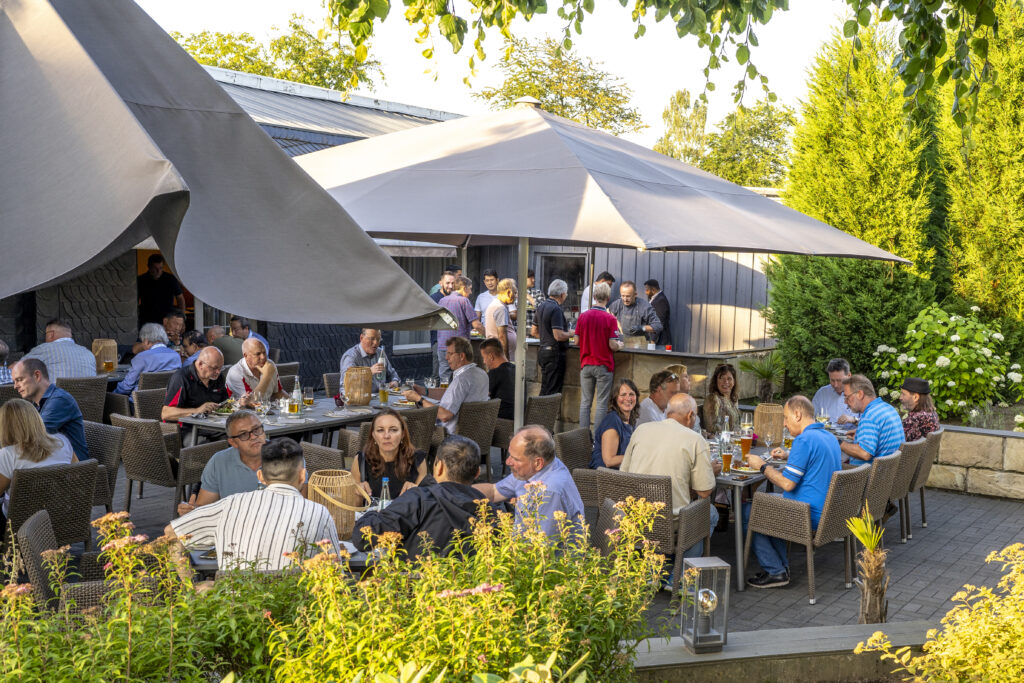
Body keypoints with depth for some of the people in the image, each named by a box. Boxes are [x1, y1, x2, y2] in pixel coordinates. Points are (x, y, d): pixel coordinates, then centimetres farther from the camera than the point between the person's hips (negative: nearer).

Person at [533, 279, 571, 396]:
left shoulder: (541, 306, 11)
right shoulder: (556, 309, -17)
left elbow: (534, 331, 19)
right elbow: (558, 336, -23)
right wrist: (573, 334, -7)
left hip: (543, 350, 9)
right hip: (554, 354, -9)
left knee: (545, 389, 15)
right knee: (552, 392, -4)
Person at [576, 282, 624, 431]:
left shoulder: (583, 316, 1)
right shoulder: (610, 319, -11)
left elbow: (577, 341, 5)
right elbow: (613, 345, -13)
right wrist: (620, 345, 9)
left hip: (586, 364, 4)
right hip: (603, 366, -4)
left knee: (585, 402, 9)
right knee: (601, 403, 2)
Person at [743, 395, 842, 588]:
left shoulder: (804, 440, -21)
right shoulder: (829, 437, 9)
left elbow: (787, 484, -22)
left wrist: (762, 466, -9)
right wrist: (788, 456, 21)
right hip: (827, 512, 10)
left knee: (746, 512, -1)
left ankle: (776, 572, 1)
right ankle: (781, 564, 23)